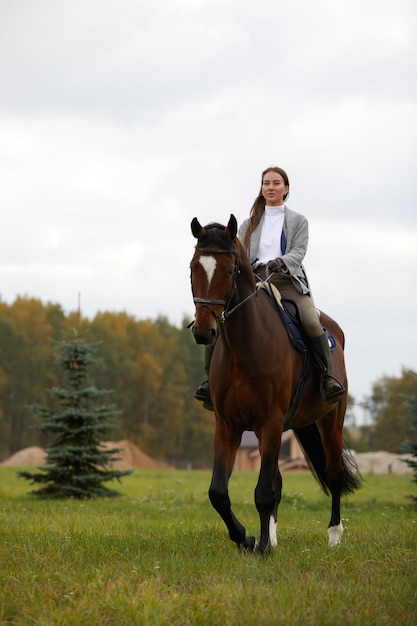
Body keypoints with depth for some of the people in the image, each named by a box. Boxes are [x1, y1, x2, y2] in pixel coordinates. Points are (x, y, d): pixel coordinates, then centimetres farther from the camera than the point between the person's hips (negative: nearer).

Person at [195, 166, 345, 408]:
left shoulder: (298, 221, 12)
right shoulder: (250, 224, 18)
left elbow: (299, 251, -3)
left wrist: (281, 261, -25)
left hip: (288, 281, -2)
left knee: (312, 322, -29)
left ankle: (328, 377, -21)